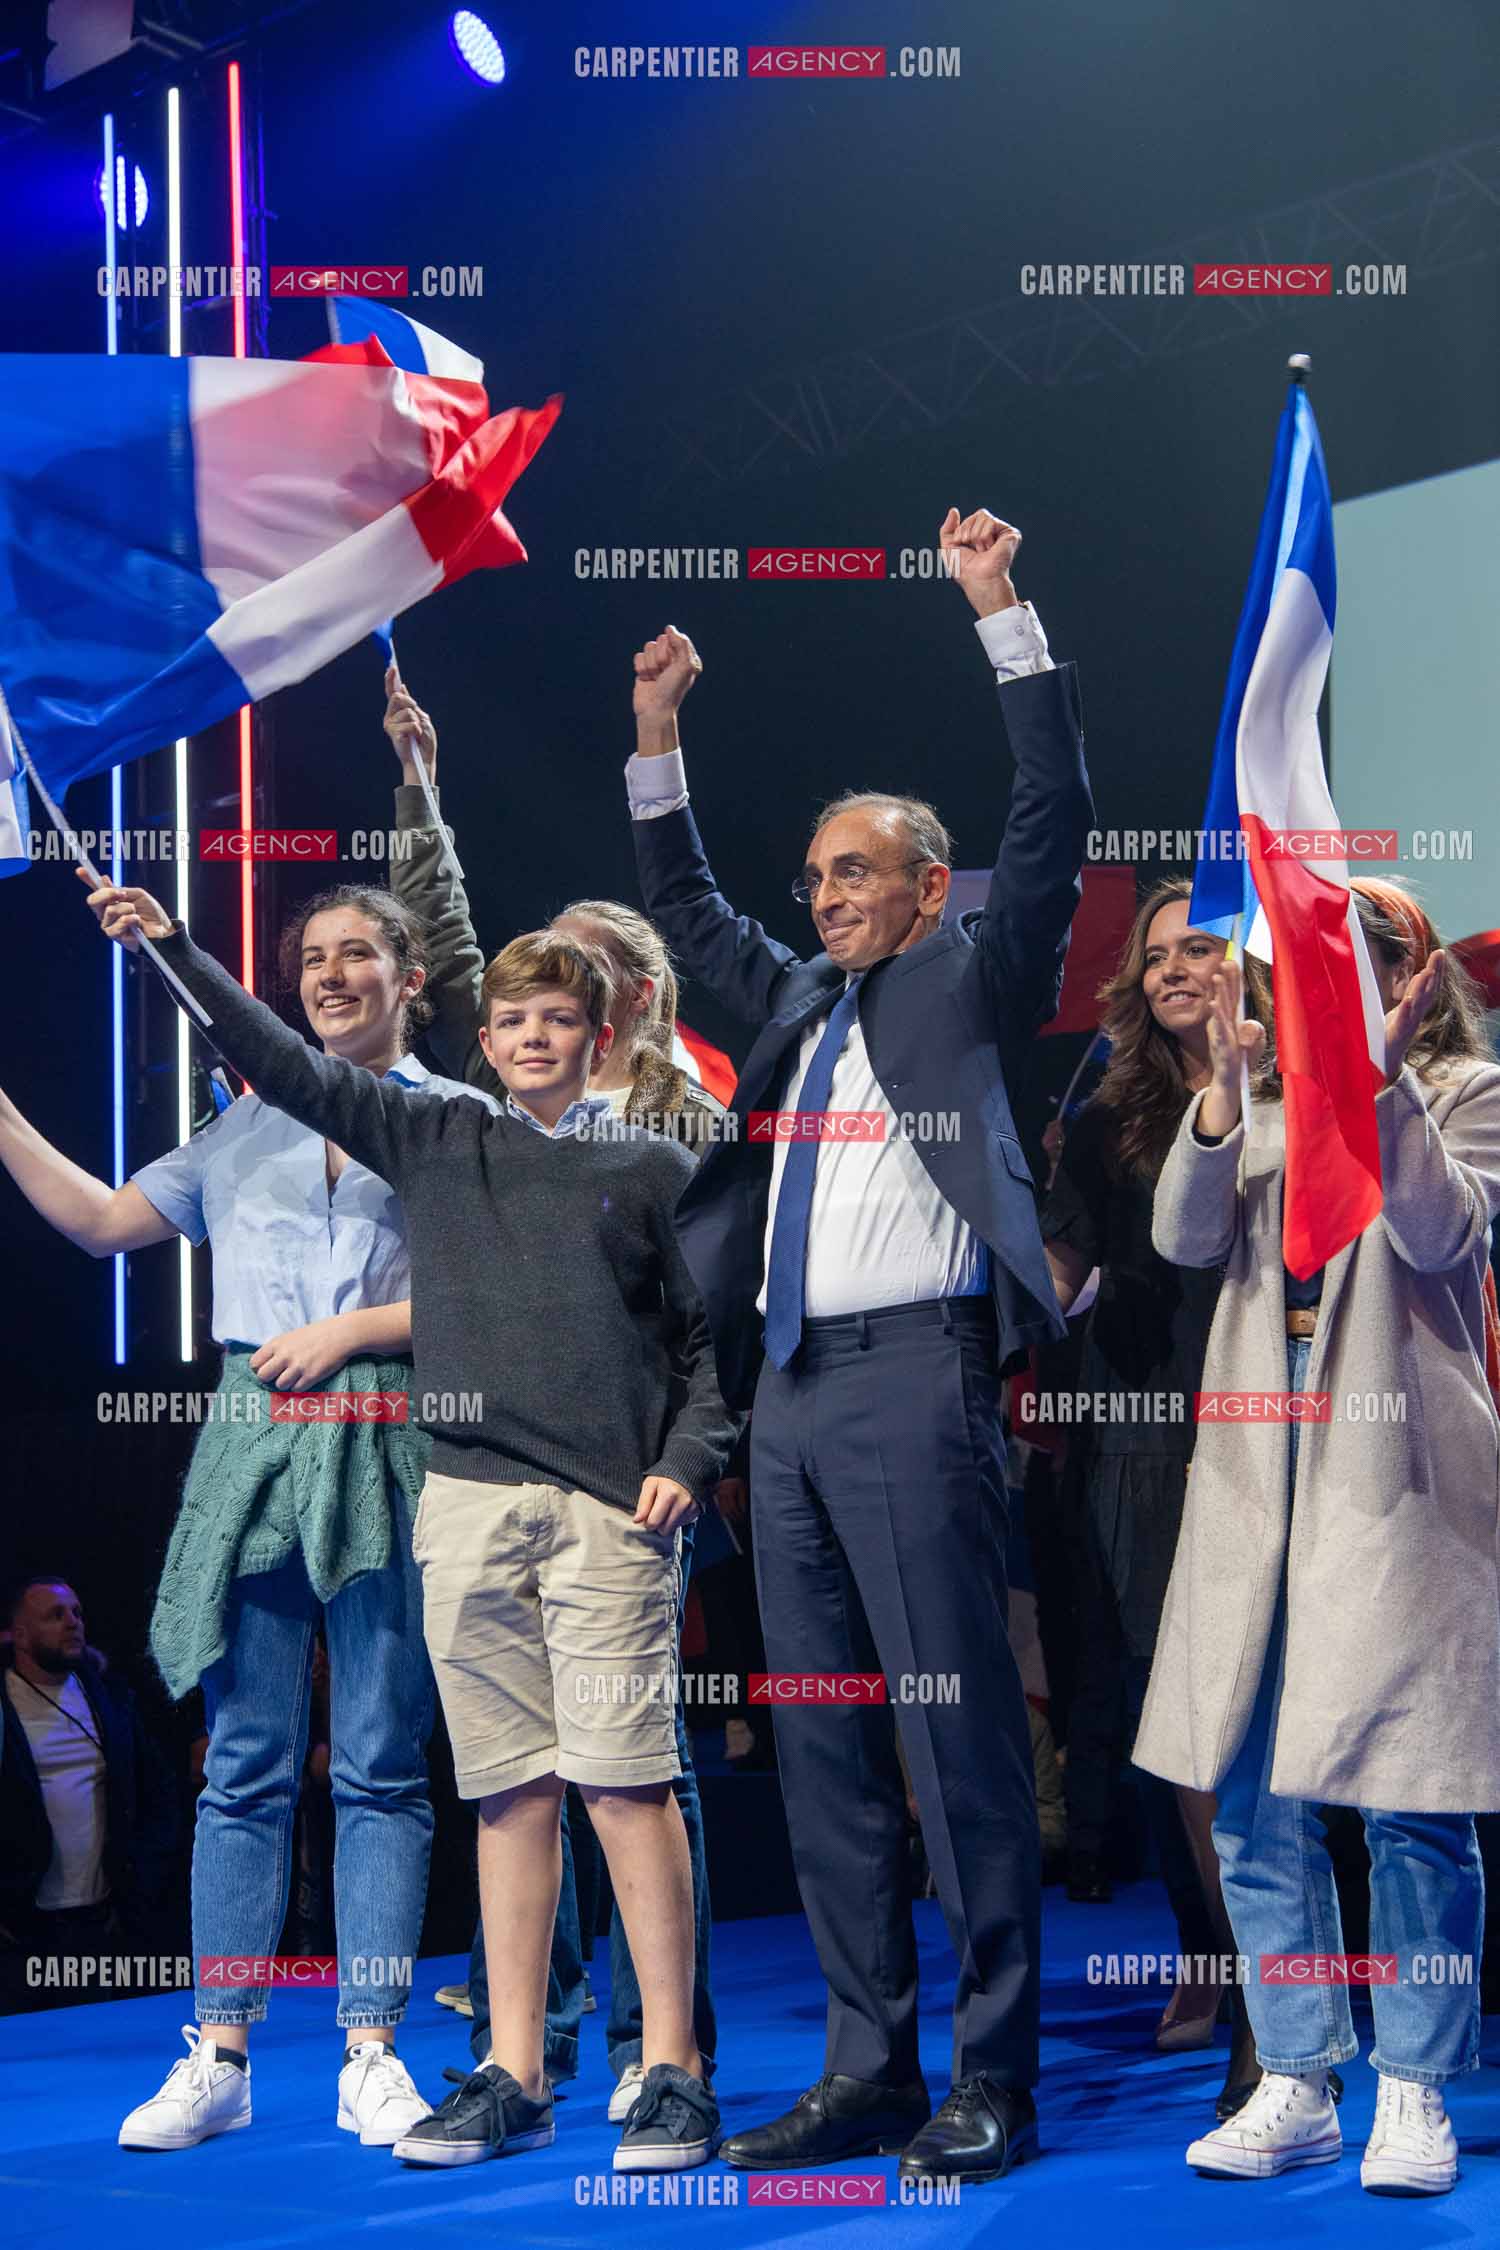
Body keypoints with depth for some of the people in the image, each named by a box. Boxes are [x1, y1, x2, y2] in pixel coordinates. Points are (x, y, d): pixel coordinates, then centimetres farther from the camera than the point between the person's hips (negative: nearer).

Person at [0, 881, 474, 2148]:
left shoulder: (458, 1120, 8)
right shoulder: (248, 1129, 20)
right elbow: (105, 1221, 18)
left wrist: (353, 1330, -9)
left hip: (385, 1451, -3)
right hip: (254, 1444, 3)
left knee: (382, 1766, -2)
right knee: (246, 1764, 2)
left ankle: (373, 2056, 2)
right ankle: (219, 2055, 5)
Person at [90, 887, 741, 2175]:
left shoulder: (652, 1171, 9)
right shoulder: (434, 1144, 14)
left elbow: (713, 1338, 9)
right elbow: (288, 1066, 15)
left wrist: (685, 1462, -4)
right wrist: (174, 947, 11)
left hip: (608, 1509, -3)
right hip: (469, 1502, 3)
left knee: (625, 1780, -8)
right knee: (511, 1791, 5)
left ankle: (672, 2071, -4)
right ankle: (514, 2077, 9)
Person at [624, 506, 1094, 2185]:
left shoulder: (970, 979, 6)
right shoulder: (799, 1002, 22)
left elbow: (1054, 821, -4)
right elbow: (684, 913, 34)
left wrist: (1001, 613, -7)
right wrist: (658, 738, 26)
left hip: (913, 1372, -7)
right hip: (791, 1392, 7)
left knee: (958, 1731, -7)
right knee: (821, 1741, 8)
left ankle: (992, 2080, -2)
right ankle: (866, 2068, 14)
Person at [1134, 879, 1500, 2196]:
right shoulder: (1263, 1109, 16)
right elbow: (1187, 1239, 0)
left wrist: (1378, 1078, -20)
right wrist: (1226, 1089, -13)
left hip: (1394, 1467, -4)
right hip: (1261, 1462, 5)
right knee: (1253, 1797, 4)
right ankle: (1296, 2085, 14)